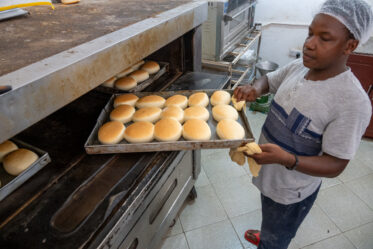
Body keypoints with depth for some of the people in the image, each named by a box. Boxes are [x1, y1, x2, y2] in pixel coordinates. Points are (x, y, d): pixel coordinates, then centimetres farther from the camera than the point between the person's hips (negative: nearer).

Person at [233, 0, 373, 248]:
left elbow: (335, 165, -24)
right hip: (269, 176, 6)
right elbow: (268, 80, 9)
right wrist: (255, 89, -14)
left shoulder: (353, 102, -29)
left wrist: (286, 158, -41)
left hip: (291, 193, -6)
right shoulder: (298, 67, -9)